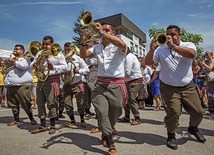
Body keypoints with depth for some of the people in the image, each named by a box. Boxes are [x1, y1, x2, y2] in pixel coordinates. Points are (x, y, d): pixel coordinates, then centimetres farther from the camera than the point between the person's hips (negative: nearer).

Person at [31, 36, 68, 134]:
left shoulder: (57, 54, -2)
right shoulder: (39, 54, 14)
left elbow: (65, 67, -9)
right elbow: (33, 63, 24)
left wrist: (53, 67, -23)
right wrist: (34, 65, -1)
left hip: (52, 81, -6)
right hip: (40, 81, 6)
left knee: (51, 103, -2)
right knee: (40, 103, 9)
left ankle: (52, 126, 12)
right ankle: (43, 125, 22)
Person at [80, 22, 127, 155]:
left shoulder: (119, 47, -1)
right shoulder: (97, 47, 15)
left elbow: (122, 44, -25)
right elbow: (83, 55, 8)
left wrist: (102, 33, -21)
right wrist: (83, 42, -10)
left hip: (116, 85, -3)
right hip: (100, 84, 3)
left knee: (115, 112, 8)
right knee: (102, 111, -8)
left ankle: (106, 134, 37)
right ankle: (111, 144, 2)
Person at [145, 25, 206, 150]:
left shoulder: (188, 45, 1)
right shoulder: (160, 50, 2)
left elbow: (192, 54, -23)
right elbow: (148, 62, -8)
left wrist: (173, 46, -26)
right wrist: (152, 49, -25)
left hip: (188, 87, 2)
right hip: (169, 88, -2)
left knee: (198, 112, 8)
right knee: (174, 112, -13)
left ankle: (193, 128, 41)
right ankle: (171, 136, 15)